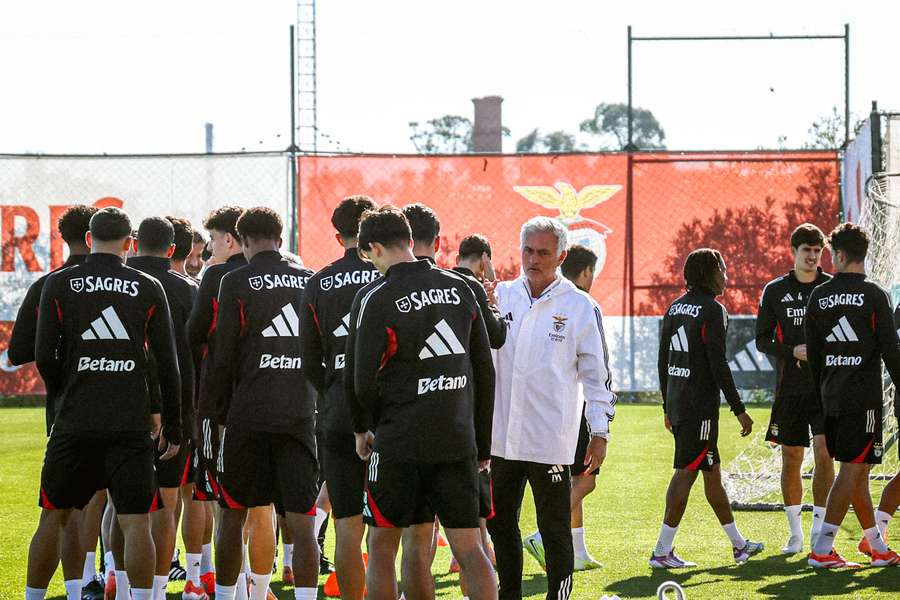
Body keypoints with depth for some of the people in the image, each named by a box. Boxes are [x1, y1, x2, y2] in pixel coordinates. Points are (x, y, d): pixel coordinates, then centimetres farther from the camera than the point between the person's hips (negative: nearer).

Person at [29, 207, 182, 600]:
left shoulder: (59, 285, 1)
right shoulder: (148, 289, 3)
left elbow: (44, 357, -2)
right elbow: (167, 364, 3)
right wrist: (172, 426, 10)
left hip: (76, 420, 0)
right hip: (131, 421, 0)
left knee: (53, 518, 11)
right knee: (136, 523, -1)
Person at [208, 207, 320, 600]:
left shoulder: (236, 283, -3)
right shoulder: (310, 281, 8)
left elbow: (223, 357, -4)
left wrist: (221, 415, 5)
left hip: (249, 416, -2)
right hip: (301, 416, 3)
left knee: (233, 515, 10)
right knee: (300, 521, -2)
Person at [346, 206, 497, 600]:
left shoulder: (375, 298, -9)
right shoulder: (460, 289, 7)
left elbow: (361, 378, -11)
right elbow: (485, 372, 10)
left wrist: (363, 429, 8)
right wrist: (483, 444, 17)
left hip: (399, 445, -4)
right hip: (458, 441, 4)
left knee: (382, 546, 10)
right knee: (469, 549, 3)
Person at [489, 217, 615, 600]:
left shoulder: (580, 307, -2)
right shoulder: (502, 296, 8)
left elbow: (597, 374, 1)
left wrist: (600, 432, -1)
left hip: (549, 438, -4)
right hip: (501, 436, 4)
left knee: (554, 529, 0)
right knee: (499, 522, 12)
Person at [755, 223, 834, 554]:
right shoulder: (775, 290, 5)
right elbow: (762, 340, 5)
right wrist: (793, 352, -11)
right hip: (790, 387, 1)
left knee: (824, 452, -13)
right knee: (791, 458, 4)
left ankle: (819, 527, -6)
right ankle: (795, 533, 14)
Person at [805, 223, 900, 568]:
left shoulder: (818, 296, 6)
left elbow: (813, 354, 10)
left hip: (831, 397, 5)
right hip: (864, 396, -5)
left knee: (855, 470, 13)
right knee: (852, 469, -5)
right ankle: (822, 550, -12)